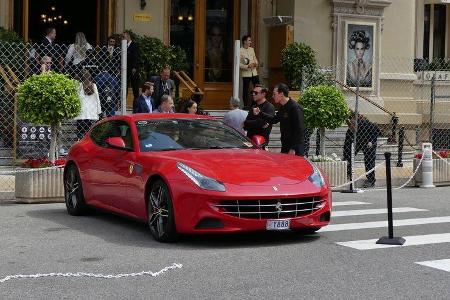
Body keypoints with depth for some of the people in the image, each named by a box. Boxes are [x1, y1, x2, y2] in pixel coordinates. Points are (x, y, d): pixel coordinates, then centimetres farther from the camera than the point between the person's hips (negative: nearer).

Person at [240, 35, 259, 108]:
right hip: (246, 74, -6)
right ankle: (246, 105, 13)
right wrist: (247, 66, -21)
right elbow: (238, 64, -12)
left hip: (254, 72, 6)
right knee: (245, 90, 2)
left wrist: (256, 63, -2)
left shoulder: (252, 49, 10)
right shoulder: (240, 51, -9)